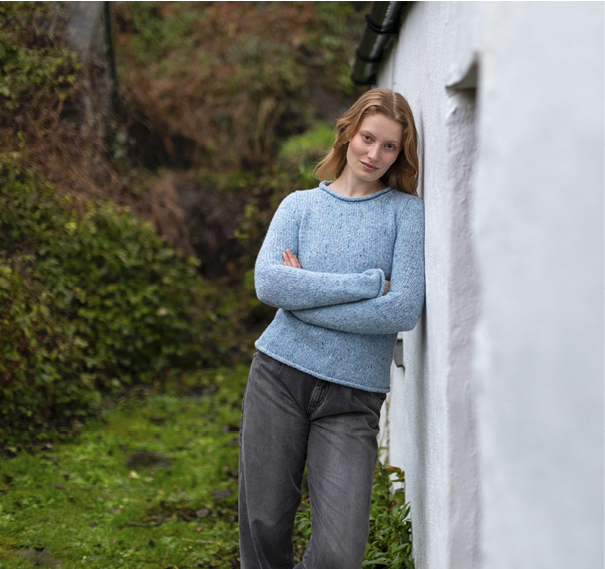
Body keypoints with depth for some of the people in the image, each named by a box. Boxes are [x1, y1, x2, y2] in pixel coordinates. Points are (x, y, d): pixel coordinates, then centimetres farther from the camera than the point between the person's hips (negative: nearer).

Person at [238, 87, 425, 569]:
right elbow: (268, 282, -8)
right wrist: (370, 282, -11)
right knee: (263, 530, 5)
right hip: (280, 375, 2)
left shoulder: (407, 212, 4)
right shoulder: (299, 205, 10)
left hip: (353, 395, -2)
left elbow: (404, 311, -10)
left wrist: (303, 295, -7)